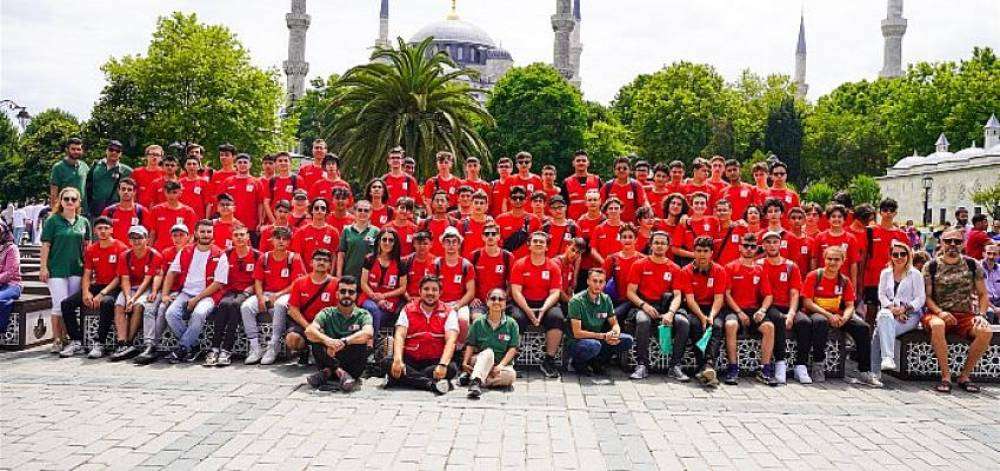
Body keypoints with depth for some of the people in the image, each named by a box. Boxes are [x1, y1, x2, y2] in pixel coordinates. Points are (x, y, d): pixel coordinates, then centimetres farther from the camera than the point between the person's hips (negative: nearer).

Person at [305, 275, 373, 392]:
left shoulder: (362, 314, 2)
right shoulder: (327, 313, 5)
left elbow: (368, 333, -21)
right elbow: (309, 331, -15)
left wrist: (343, 342, -34)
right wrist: (327, 340, -35)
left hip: (353, 364, -1)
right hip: (329, 359, 1)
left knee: (361, 342, -26)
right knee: (316, 337, -20)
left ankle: (328, 371, -22)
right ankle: (339, 372, -30)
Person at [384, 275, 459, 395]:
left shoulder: (448, 313, 1)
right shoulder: (408, 310, 5)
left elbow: (450, 340, -12)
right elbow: (399, 336, -6)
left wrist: (442, 365, -30)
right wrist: (398, 360, -26)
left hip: (435, 362, -1)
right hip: (410, 361, 1)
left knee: (451, 368, -31)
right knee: (388, 362, -26)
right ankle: (432, 384, -33)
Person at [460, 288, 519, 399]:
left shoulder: (511, 324, 1)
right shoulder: (478, 322, 4)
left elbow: (513, 348, -4)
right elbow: (470, 345, 3)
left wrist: (501, 365, -17)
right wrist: (465, 362, -13)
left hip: (502, 363, 1)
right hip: (480, 361, -1)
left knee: (510, 375, -33)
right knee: (488, 352, -34)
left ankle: (470, 378, -29)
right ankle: (476, 380, -51)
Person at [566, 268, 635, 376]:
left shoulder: (606, 299, 1)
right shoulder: (577, 301, -16)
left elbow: (615, 324, 7)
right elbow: (577, 333, -20)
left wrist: (614, 334, -18)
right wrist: (603, 336, -23)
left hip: (599, 340, 6)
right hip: (577, 343, -6)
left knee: (627, 340, -12)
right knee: (593, 345, -38)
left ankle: (596, 362, 3)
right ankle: (578, 363, -5)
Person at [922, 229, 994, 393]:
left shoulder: (973, 265, 9)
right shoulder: (931, 267, 3)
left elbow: (983, 295, 12)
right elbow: (926, 296, 0)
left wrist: (981, 314, -6)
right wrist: (940, 312, -17)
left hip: (965, 315, 2)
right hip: (938, 314, -2)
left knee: (986, 331, -29)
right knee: (937, 326, -38)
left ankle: (964, 375, -13)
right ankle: (945, 376, -27)